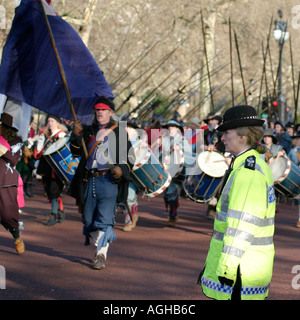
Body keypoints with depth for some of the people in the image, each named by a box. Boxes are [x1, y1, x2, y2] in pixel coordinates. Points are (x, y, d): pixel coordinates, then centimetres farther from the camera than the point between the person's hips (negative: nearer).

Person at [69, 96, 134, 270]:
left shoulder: (120, 132, 7)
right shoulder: (89, 131, 16)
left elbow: (130, 157, 9)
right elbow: (77, 152, 10)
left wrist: (122, 169, -10)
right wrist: (76, 135, -7)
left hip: (109, 180, -4)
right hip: (90, 180, 4)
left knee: (105, 219, -12)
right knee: (89, 219, 8)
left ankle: (101, 255, -10)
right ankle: (99, 247, 26)